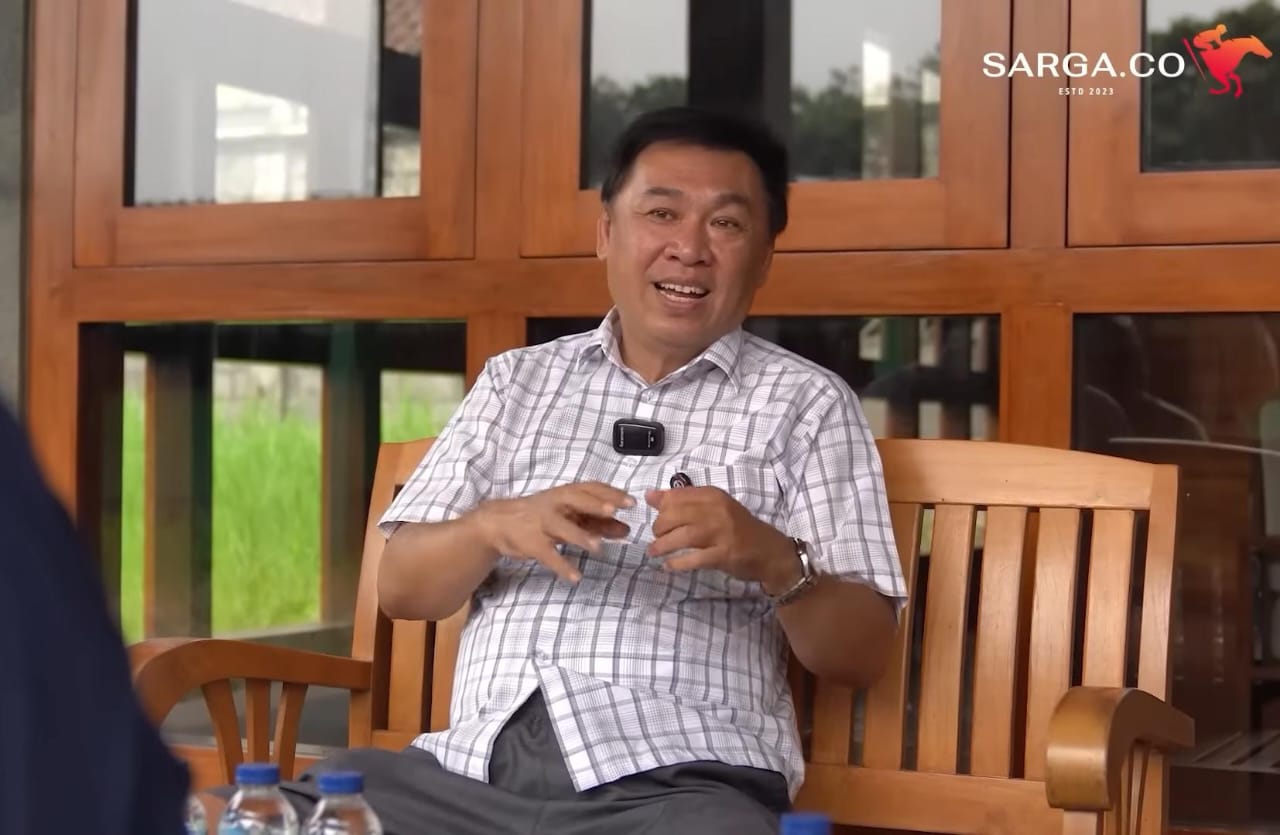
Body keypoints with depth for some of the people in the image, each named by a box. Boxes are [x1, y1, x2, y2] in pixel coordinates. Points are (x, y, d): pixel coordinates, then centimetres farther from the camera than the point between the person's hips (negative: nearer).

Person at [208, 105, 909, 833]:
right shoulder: (516, 379, 18)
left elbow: (863, 653, 5)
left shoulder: (807, 403, 9)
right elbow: (401, 588, 13)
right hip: (473, 768, 2)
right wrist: (495, 526, -8)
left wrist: (771, 560, -15)